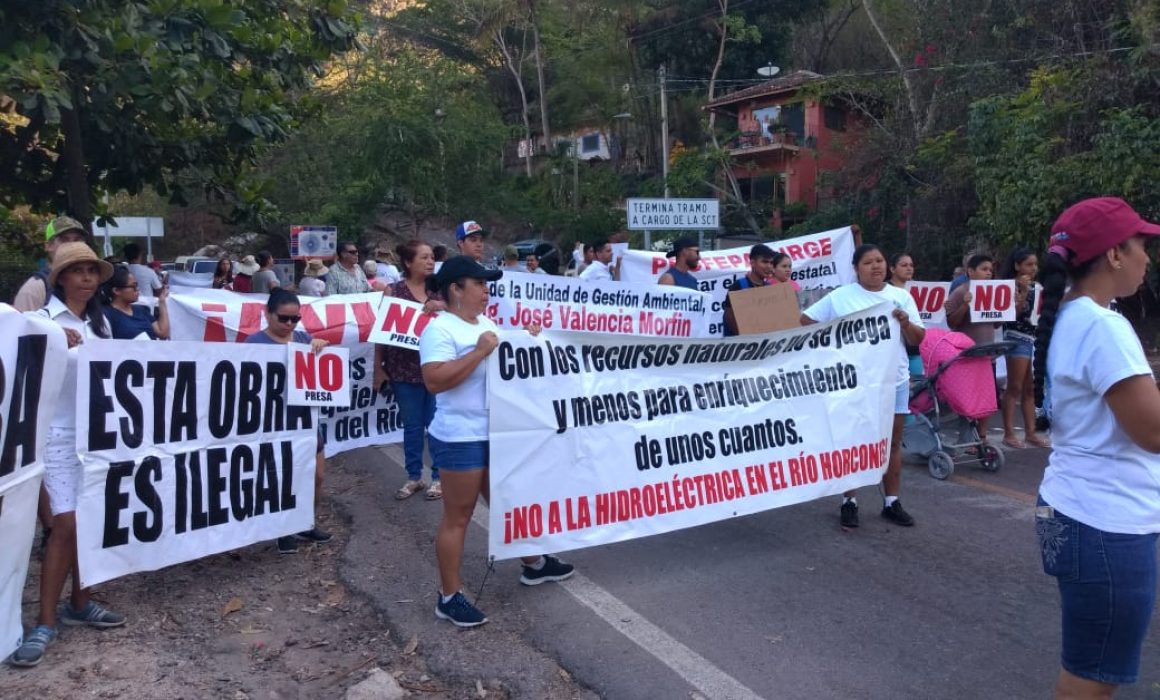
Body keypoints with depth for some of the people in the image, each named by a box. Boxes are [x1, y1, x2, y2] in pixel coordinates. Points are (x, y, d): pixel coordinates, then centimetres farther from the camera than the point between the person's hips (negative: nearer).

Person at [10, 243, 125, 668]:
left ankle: (80, 602, 24)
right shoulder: (44, 319, -5)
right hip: (59, 434, -5)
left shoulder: (100, 322, 11)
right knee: (67, 523, -10)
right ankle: (46, 621, 0)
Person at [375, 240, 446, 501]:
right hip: (405, 369, 0)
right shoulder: (394, 291, -1)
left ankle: (438, 477, 18)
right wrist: (378, 368, -3)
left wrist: (443, 307, -17)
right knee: (412, 425, 10)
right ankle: (414, 477, 24)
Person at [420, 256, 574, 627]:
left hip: (497, 432, 9)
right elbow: (435, 381, -27)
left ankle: (534, 564, 40)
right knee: (458, 516, 1)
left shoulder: (486, 323, 12)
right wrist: (480, 352, -26)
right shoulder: (440, 329, -16)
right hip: (460, 439, -9)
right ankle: (449, 597, 12)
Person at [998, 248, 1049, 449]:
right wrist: (1023, 291, -19)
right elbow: (1012, 312, -16)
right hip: (1017, 338, -7)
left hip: (1036, 338, 7)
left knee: (1030, 389, 8)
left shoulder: (1035, 287, 16)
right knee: (1014, 388, -5)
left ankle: (1030, 432, 12)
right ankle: (1009, 433, -1)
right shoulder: (1011, 285, -5)